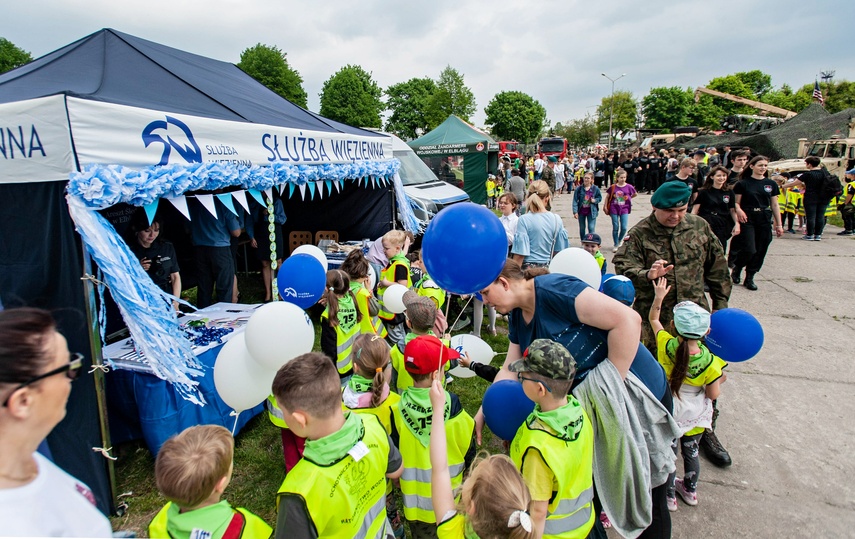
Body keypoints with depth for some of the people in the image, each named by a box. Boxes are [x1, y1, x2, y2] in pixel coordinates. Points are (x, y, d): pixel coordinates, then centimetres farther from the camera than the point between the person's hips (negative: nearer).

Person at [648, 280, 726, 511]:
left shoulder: (666, 345, -25)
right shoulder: (710, 361, -26)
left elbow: (653, 318, -6)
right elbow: (713, 394, -13)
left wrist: (659, 296, 5)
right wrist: (721, 380, 5)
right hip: (695, 415, 1)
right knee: (691, 452, 25)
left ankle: (669, 496, 35)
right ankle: (690, 490, 47)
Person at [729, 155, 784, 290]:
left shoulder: (771, 184, 9)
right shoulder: (743, 183, -2)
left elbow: (774, 205, 10)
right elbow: (736, 203, 0)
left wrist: (779, 225, 8)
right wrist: (739, 210, -23)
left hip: (765, 220, 4)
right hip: (747, 220, -4)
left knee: (760, 251, 4)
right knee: (749, 250, -11)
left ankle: (749, 277, 16)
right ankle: (737, 268, 17)